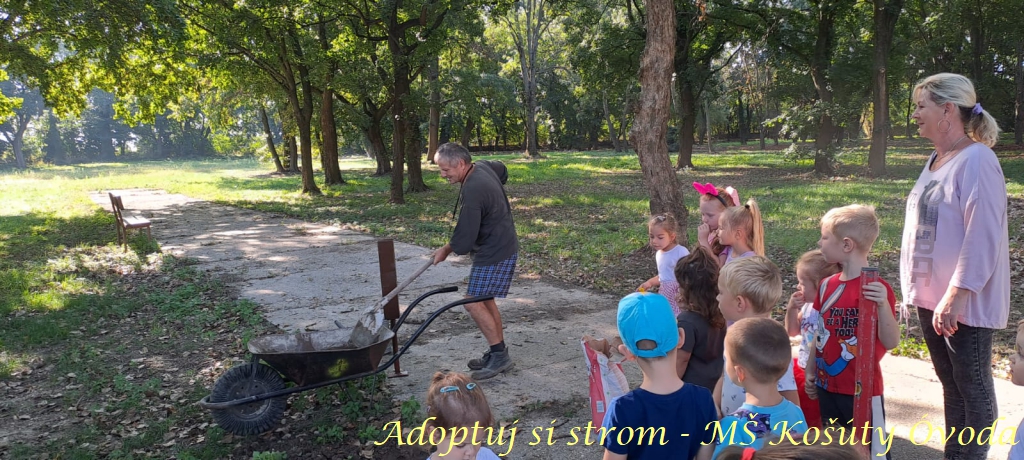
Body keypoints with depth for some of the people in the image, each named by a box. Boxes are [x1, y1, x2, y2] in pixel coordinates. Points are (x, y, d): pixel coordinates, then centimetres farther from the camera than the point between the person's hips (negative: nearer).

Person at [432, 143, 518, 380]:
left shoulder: (472, 192, -28)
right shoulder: (483, 166, 1)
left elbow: (464, 238, -23)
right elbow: (503, 170, 27)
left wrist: (446, 250, -3)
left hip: (495, 253, -10)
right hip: (500, 246, 10)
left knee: (473, 302, -8)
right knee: (485, 300, 15)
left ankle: (500, 355, 0)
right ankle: (498, 354, 23)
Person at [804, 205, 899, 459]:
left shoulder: (876, 289, -16)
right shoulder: (827, 285, 3)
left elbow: (890, 342, -18)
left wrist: (883, 305, -32)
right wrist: (810, 372, 13)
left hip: (862, 390, -6)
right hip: (827, 386, 6)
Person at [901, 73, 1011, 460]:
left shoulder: (976, 160, -17)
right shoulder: (936, 160, 10)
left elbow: (982, 236, -23)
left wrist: (956, 295, -25)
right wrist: (917, 286, 16)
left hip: (964, 303, -8)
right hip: (931, 296, 8)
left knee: (973, 388, 7)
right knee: (951, 384, 18)